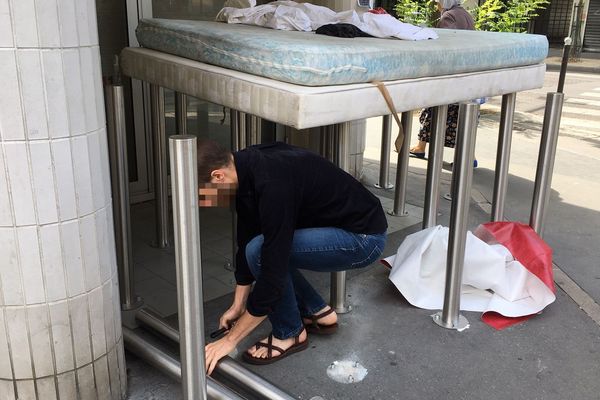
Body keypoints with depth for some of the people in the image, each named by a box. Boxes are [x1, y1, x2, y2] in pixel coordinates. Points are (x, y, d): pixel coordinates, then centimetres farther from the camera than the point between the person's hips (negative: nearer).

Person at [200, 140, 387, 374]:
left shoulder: (272, 185, -32)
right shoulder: (248, 168, -4)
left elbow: (273, 275, -29)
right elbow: (246, 241, 7)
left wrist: (230, 340, -18)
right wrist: (238, 305, 13)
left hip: (363, 236, -9)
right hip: (342, 227, 9)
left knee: (262, 251, -20)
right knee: (264, 248, 9)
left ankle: (290, 333, 3)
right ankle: (318, 313, 18)